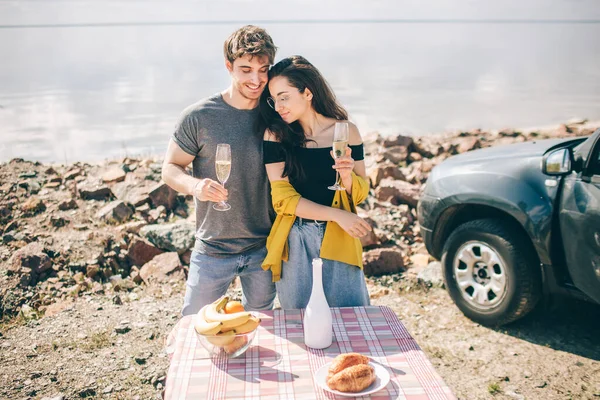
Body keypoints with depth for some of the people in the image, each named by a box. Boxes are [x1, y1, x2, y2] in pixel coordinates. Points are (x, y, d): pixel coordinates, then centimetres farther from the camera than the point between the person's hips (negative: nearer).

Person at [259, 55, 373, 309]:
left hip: (338, 239, 0)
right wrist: (336, 214, -14)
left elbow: (360, 195, 4)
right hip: (295, 241, 0)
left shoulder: (346, 131, -3)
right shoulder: (276, 135, -4)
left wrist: (347, 176, -17)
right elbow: (283, 199, -8)